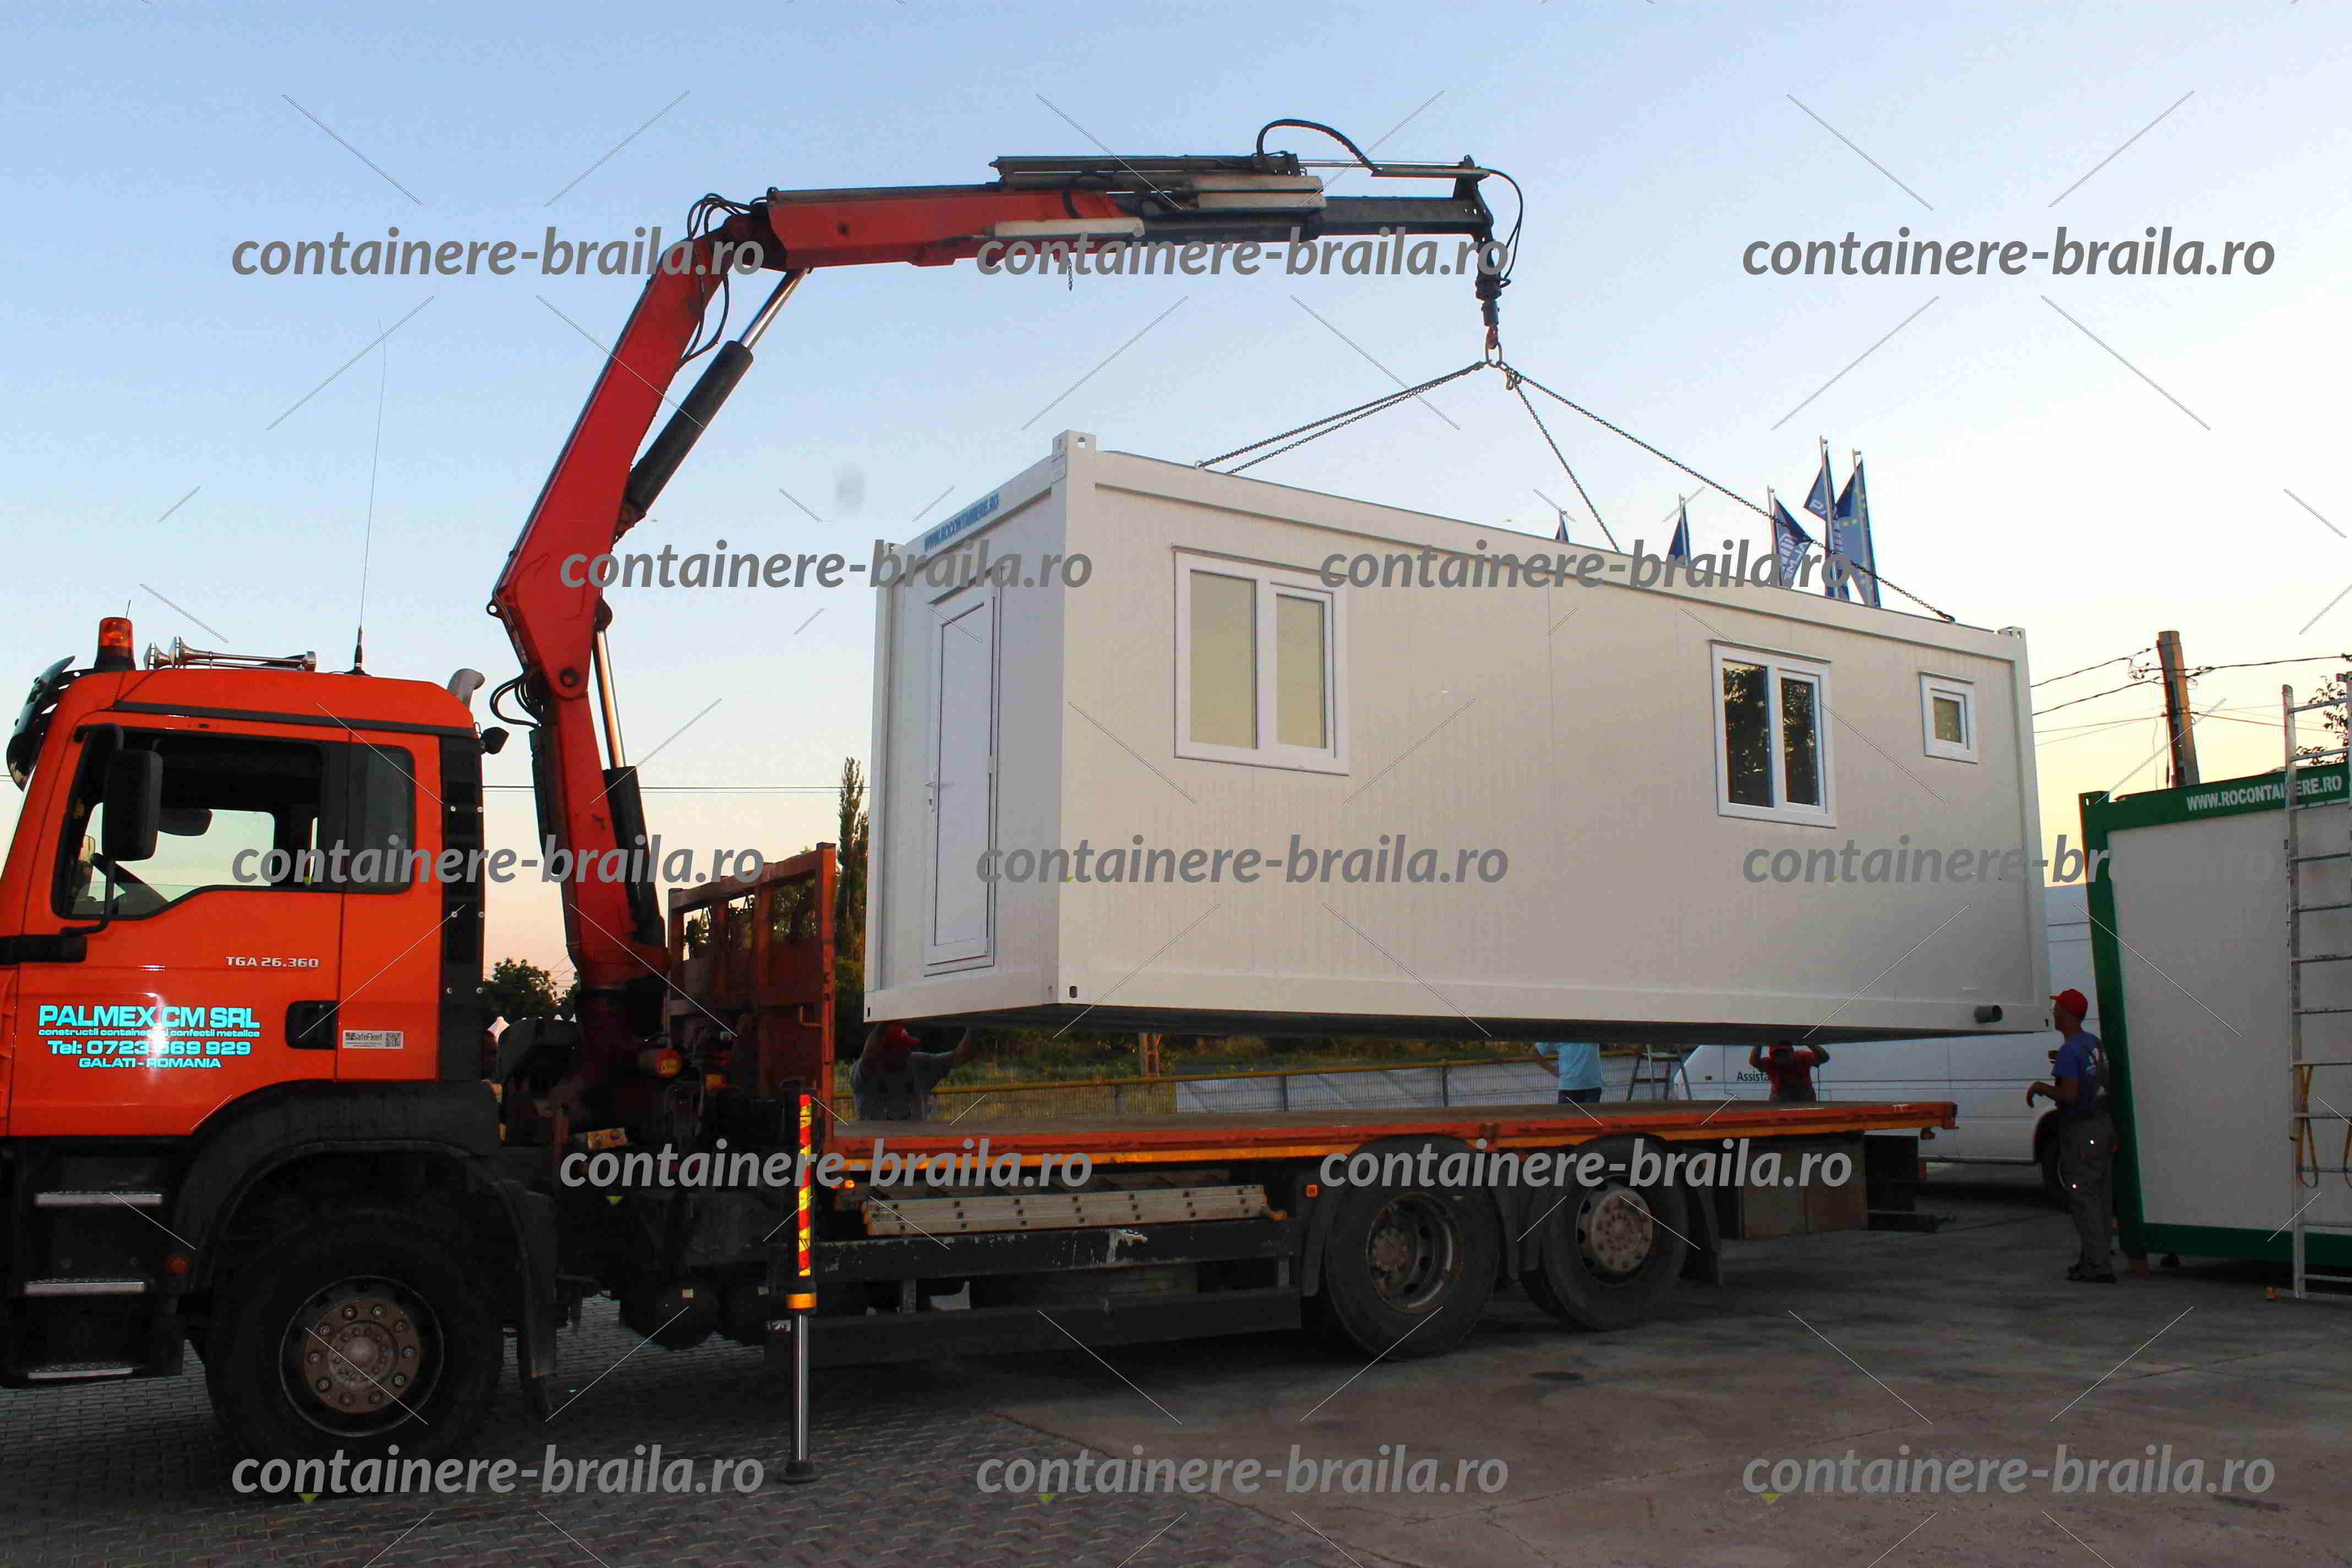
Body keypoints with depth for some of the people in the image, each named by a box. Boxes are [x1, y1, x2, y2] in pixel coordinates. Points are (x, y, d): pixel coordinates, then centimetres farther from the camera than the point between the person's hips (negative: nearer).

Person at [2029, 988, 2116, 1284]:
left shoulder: (2069, 1051, -19)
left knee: (2083, 1198, -5)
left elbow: (2068, 1095, -25)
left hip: (2081, 1132, -9)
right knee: (2102, 1197, 13)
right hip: (2104, 1125, 9)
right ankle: (2099, 1257, 21)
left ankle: (2098, 1265, -5)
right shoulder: (2095, 1043, 10)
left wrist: (2040, 1088, -9)